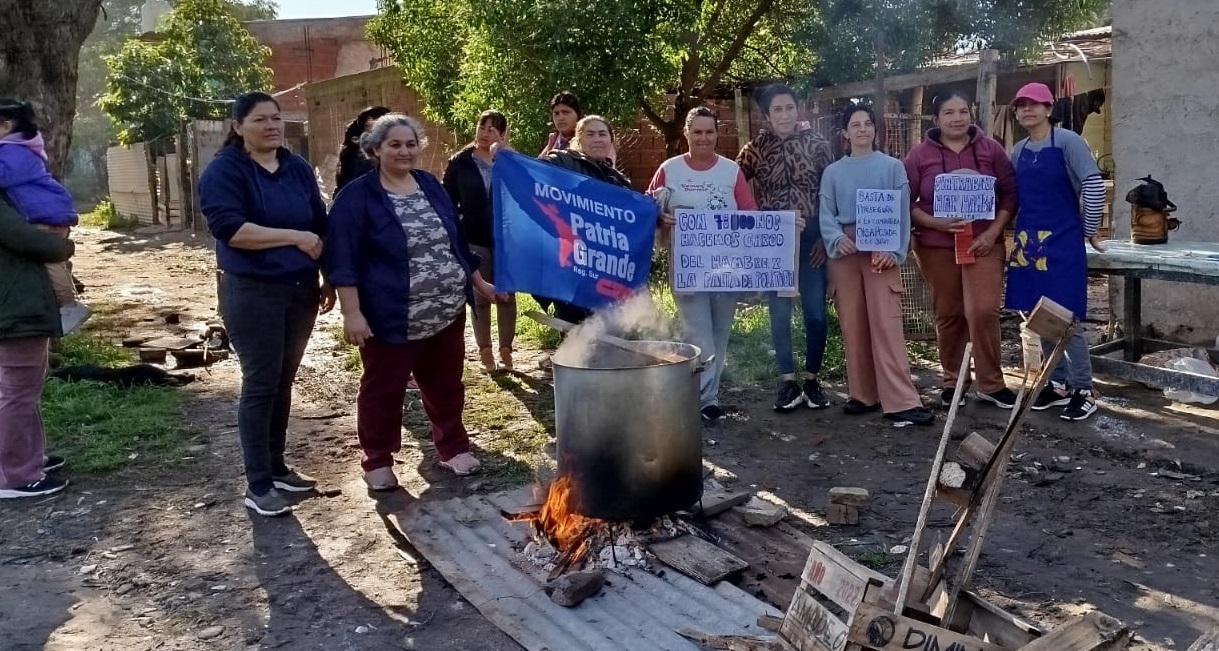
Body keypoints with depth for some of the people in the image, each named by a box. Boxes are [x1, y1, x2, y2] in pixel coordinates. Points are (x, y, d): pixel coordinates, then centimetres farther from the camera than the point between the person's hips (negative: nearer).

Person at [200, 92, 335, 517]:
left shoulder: (298, 168, 9)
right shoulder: (225, 170, -9)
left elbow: (321, 226, 15)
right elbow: (229, 229, -22)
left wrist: (329, 280, 11)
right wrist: (295, 237, -22)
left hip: (300, 290, 6)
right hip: (252, 293, -6)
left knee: (284, 381, 13)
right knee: (261, 385, -3)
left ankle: (277, 467, 25)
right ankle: (258, 485, 6)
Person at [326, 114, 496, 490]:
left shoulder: (431, 186, 11)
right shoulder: (357, 196, -8)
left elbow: (456, 241, 19)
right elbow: (343, 260, -12)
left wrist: (478, 282, 20)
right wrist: (352, 312, -19)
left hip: (447, 312, 5)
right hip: (390, 316, -5)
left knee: (446, 384, 14)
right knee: (383, 389, 6)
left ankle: (453, 447, 30)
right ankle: (377, 460, 21)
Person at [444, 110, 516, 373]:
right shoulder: (459, 163, 2)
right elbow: (448, 202, 4)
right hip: (474, 239, 0)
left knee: (506, 294, 4)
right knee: (480, 296, 5)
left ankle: (506, 348, 14)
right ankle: (485, 350, 14)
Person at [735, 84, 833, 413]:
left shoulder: (817, 144, 1)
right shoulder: (755, 149, 0)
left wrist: (826, 238, -4)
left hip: (811, 240, 0)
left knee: (815, 313, 3)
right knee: (779, 313, 5)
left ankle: (812, 380, 18)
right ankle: (788, 382, 15)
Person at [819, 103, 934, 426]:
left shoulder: (893, 167, 7)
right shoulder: (833, 172, 12)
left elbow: (902, 212, 1)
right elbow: (826, 215, 3)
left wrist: (895, 251, -12)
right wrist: (837, 239, -17)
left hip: (881, 253, -2)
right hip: (845, 254, 3)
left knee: (886, 325, -10)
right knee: (852, 326, 5)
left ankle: (900, 401, -10)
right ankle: (863, 394, 16)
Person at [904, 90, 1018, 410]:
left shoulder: (990, 149, 4)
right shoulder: (920, 154, 1)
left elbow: (1010, 193, 4)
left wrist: (993, 232, -8)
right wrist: (934, 223, -16)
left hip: (983, 243, 0)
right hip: (937, 246, 0)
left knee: (983, 311, -11)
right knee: (948, 315, 8)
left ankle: (991, 384, 3)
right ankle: (952, 381, 22)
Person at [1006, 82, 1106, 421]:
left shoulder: (1067, 141, -8)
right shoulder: (1018, 151, 10)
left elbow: (1094, 185, -12)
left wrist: (1089, 230, -7)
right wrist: (1022, 235, 14)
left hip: (1062, 243, -6)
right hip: (1029, 243, 6)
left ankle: (1083, 390, 6)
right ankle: (1057, 383, 22)